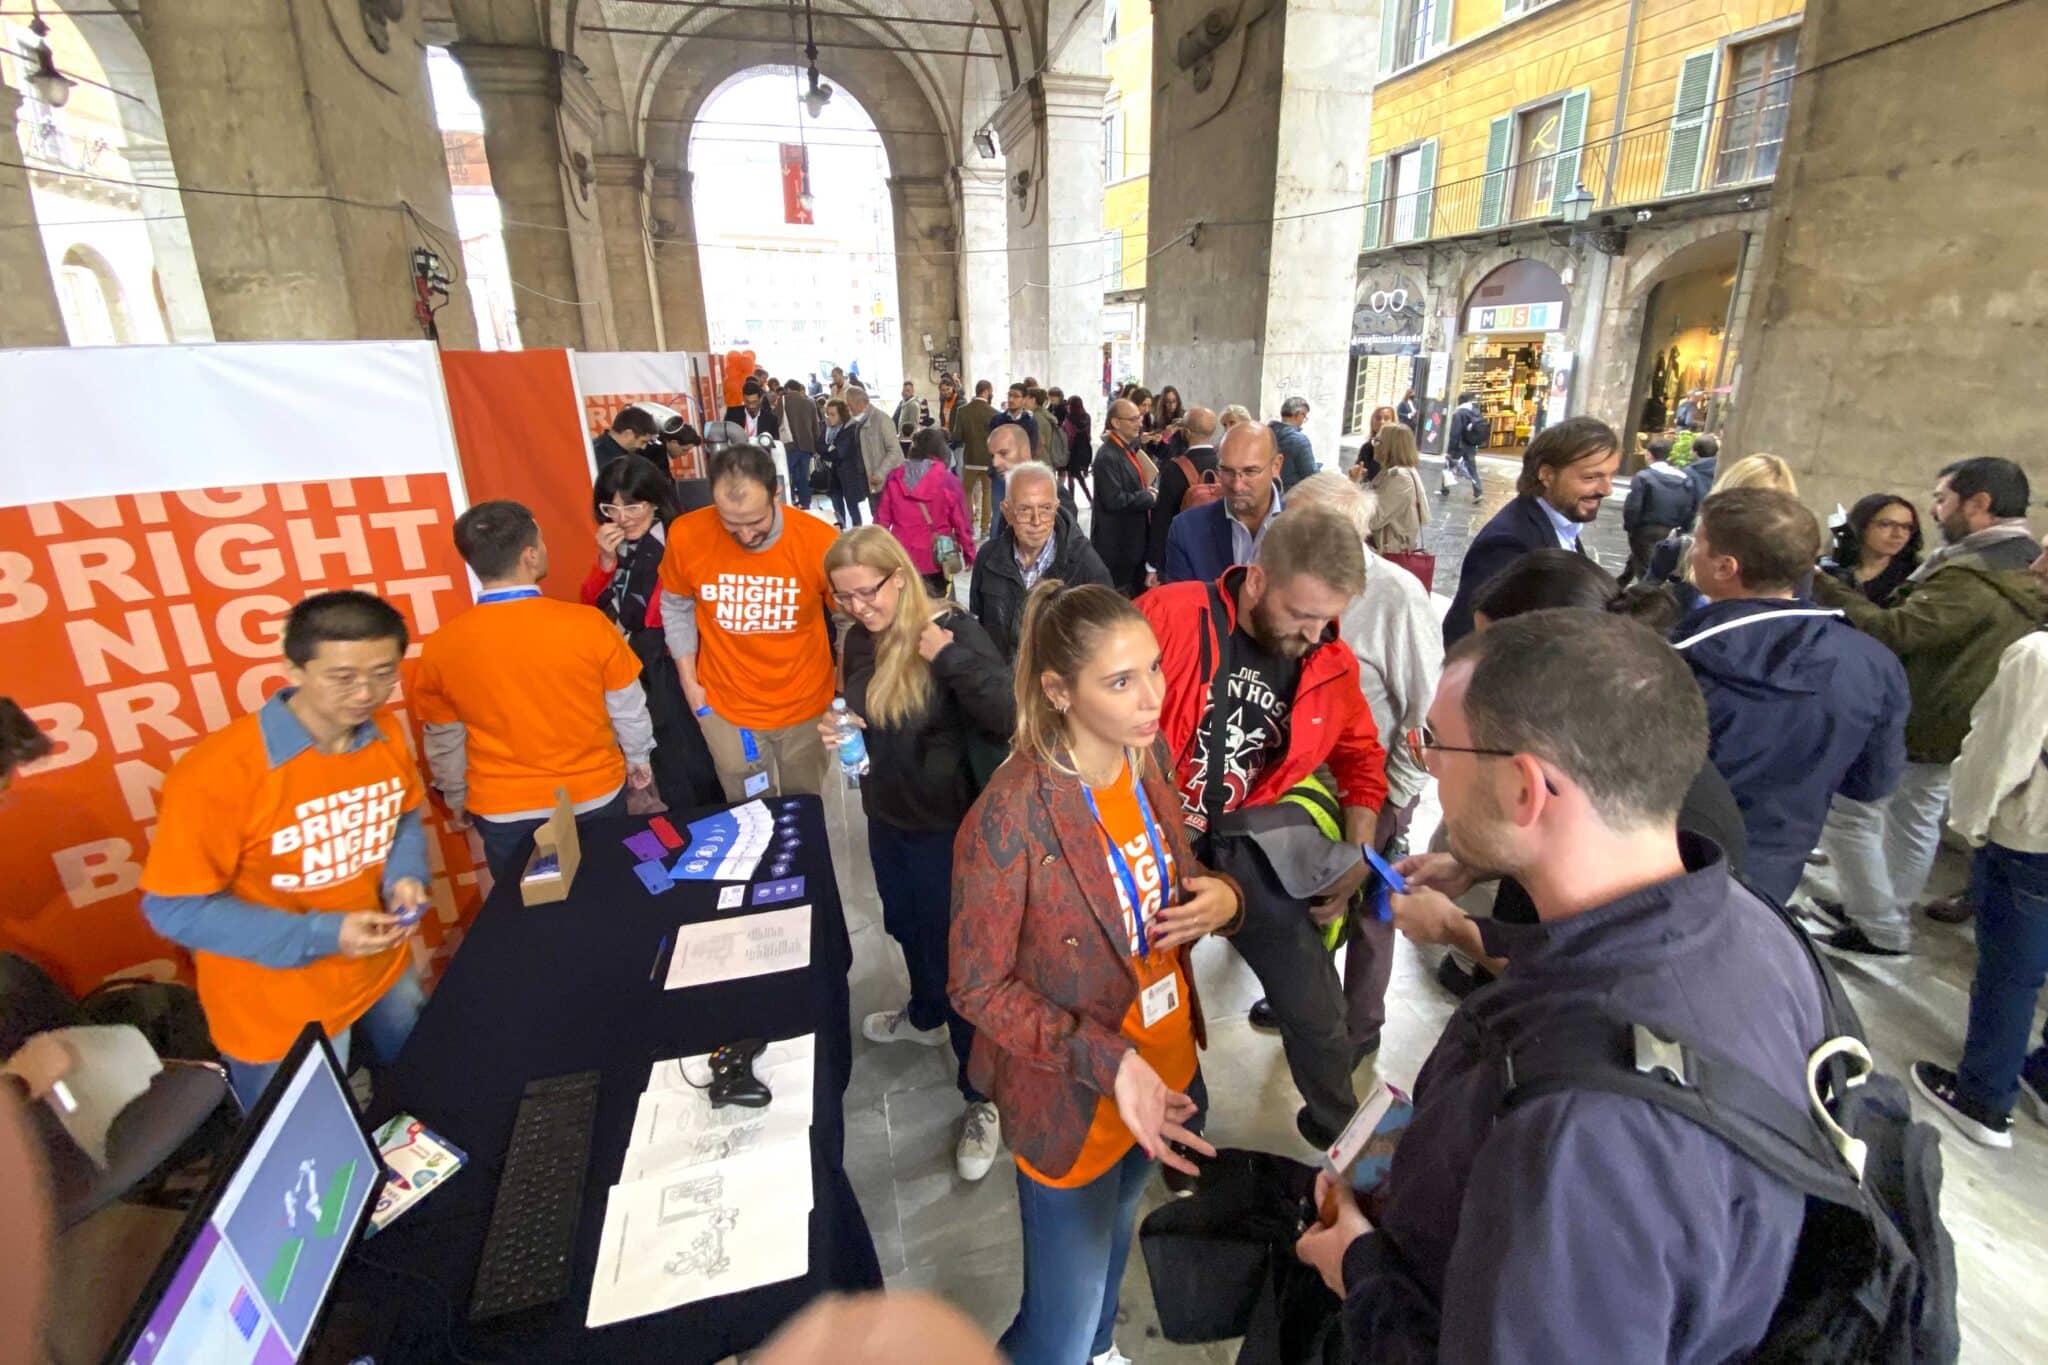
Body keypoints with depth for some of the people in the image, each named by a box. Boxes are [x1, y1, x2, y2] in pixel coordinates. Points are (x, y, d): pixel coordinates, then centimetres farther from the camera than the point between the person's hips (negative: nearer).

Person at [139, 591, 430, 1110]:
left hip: (384, 971, 6)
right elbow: (176, 909, -21)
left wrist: (406, 877, -14)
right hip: (279, 1008, -6)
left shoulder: (386, 733, -10)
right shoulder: (216, 772, -28)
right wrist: (319, 936, -29)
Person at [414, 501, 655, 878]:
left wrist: (456, 800, 17)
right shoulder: (587, 623, -19)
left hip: (504, 812, 1)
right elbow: (627, 706, -6)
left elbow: (444, 740, 0)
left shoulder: (442, 645, -14)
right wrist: (638, 757, 12)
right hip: (596, 797, -1)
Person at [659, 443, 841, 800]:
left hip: (805, 705, 0)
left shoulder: (818, 540, -22)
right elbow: (676, 608, 2)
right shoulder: (686, 535, -18)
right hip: (726, 708, 1)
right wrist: (689, 681, 1)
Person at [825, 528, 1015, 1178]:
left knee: (954, 951, 5)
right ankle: (925, 1016, 58)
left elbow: (1006, 720, -32)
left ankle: (983, 1095, 26)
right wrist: (837, 729, -6)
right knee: (905, 926, 28)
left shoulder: (952, 629, -21)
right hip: (887, 815, 7)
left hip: (945, 825, -7)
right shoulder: (861, 641, -1)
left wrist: (948, 656, -37)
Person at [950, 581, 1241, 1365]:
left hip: (1169, 1071, 7)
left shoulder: (1142, 761, -8)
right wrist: (1107, 1063, -29)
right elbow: (977, 987, -20)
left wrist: (1223, 900, -16)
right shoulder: (1011, 817, -30)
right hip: (1075, 1108, -6)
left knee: (1114, 1237, 33)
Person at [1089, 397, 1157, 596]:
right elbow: (1114, 500, -25)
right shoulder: (1108, 456, -19)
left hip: (1134, 541, 9)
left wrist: (1146, 491, 3)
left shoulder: (1130, 449, 10)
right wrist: (1149, 497, -15)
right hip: (1116, 545, -9)